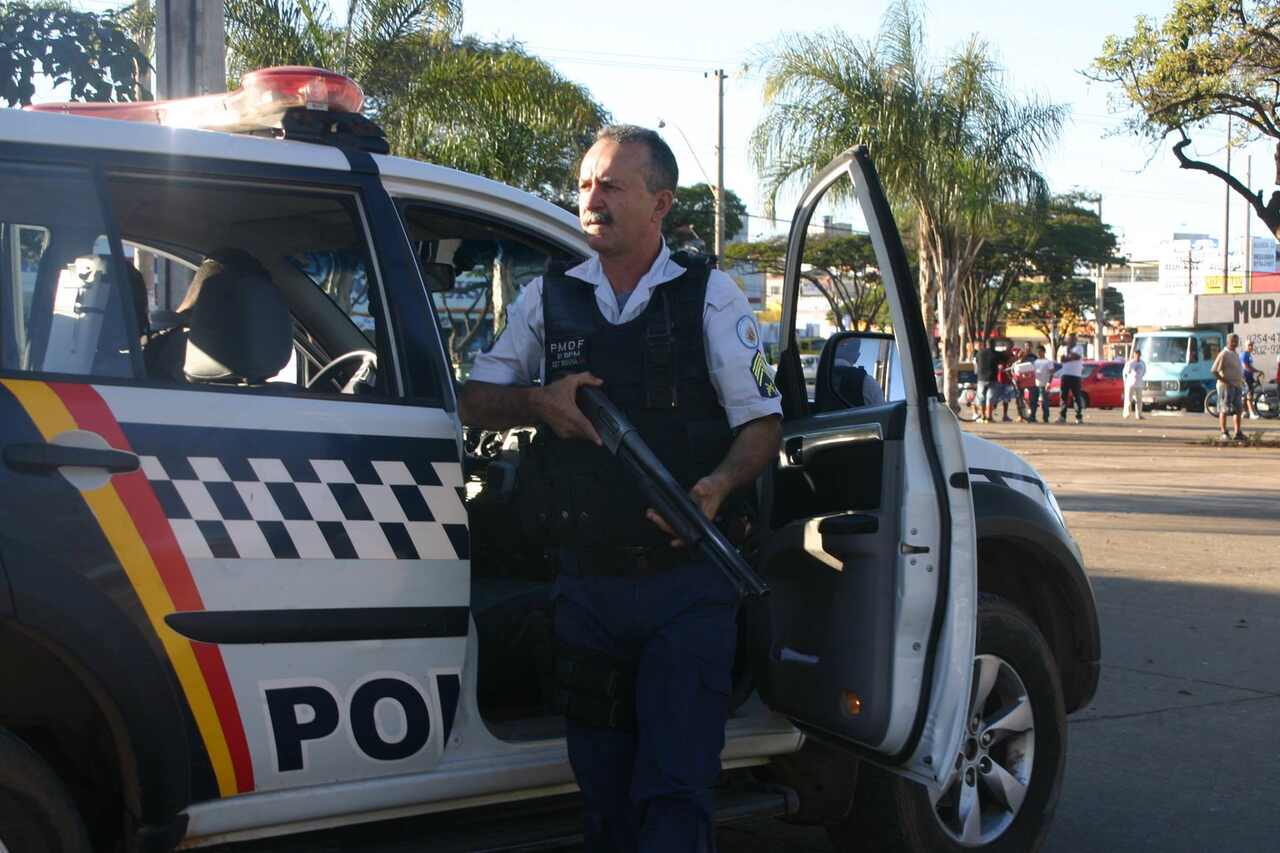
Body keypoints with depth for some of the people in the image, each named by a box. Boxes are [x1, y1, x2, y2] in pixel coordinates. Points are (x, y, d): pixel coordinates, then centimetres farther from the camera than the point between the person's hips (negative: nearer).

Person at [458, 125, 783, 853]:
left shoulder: (710, 296, 1)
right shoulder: (549, 299, 10)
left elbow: (762, 426, 0)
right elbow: (476, 403, 12)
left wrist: (717, 486, -20)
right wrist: (538, 400, -9)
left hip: (687, 581, -3)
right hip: (587, 583, 3)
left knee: (675, 788, -7)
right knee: (601, 787, 13)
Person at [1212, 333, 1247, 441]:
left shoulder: (1236, 354, 16)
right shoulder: (1224, 354, -10)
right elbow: (1213, 370, -16)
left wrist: (1242, 381, 14)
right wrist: (1224, 381, -17)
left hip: (1238, 386, 8)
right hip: (1227, 386, -8)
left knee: (1238, 409, 9)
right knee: (1224, 410, -4)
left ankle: (1237, 433, 15)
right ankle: (1223, 432, 0)